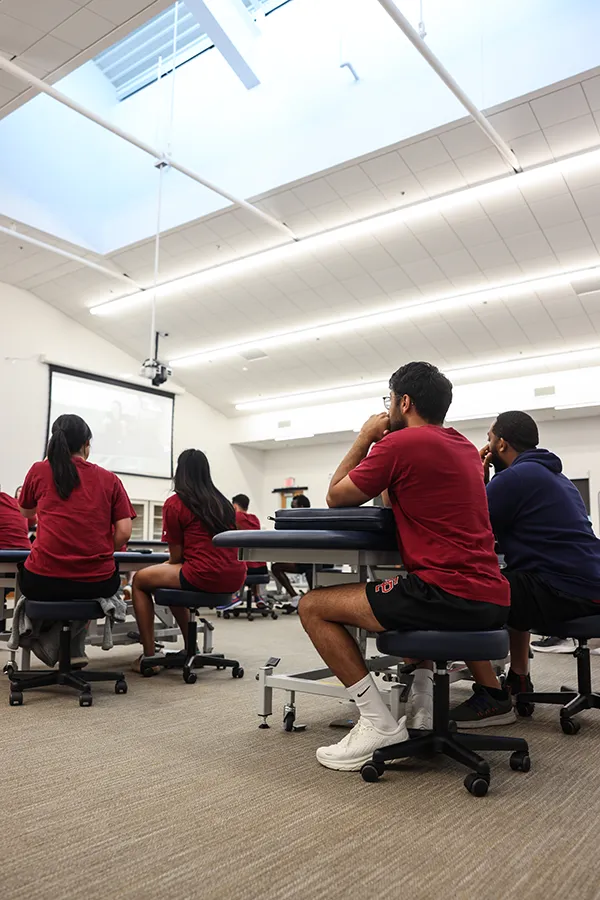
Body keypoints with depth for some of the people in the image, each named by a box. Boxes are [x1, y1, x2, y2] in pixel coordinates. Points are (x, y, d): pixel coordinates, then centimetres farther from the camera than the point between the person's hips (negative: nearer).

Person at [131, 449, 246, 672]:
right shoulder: (223, 502, 16)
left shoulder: (174, 503, -2)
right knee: (173, 575, 33)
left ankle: (149, 657, 14)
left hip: (203, 577, -7)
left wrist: (165, 566, 24)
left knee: (139, 580, 17)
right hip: (233, 579, 7)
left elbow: (176, 556, 0)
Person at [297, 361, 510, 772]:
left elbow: (336, 497, 2)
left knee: (313, 606, 1)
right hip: (492, 600, 9)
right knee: (411, 603, 40)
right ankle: (424, 710, 27)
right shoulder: (465, 447, 17)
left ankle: (378, 722, -2)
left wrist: (365, 438, 11)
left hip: (448, 595, -9)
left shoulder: (400, 442, -9)